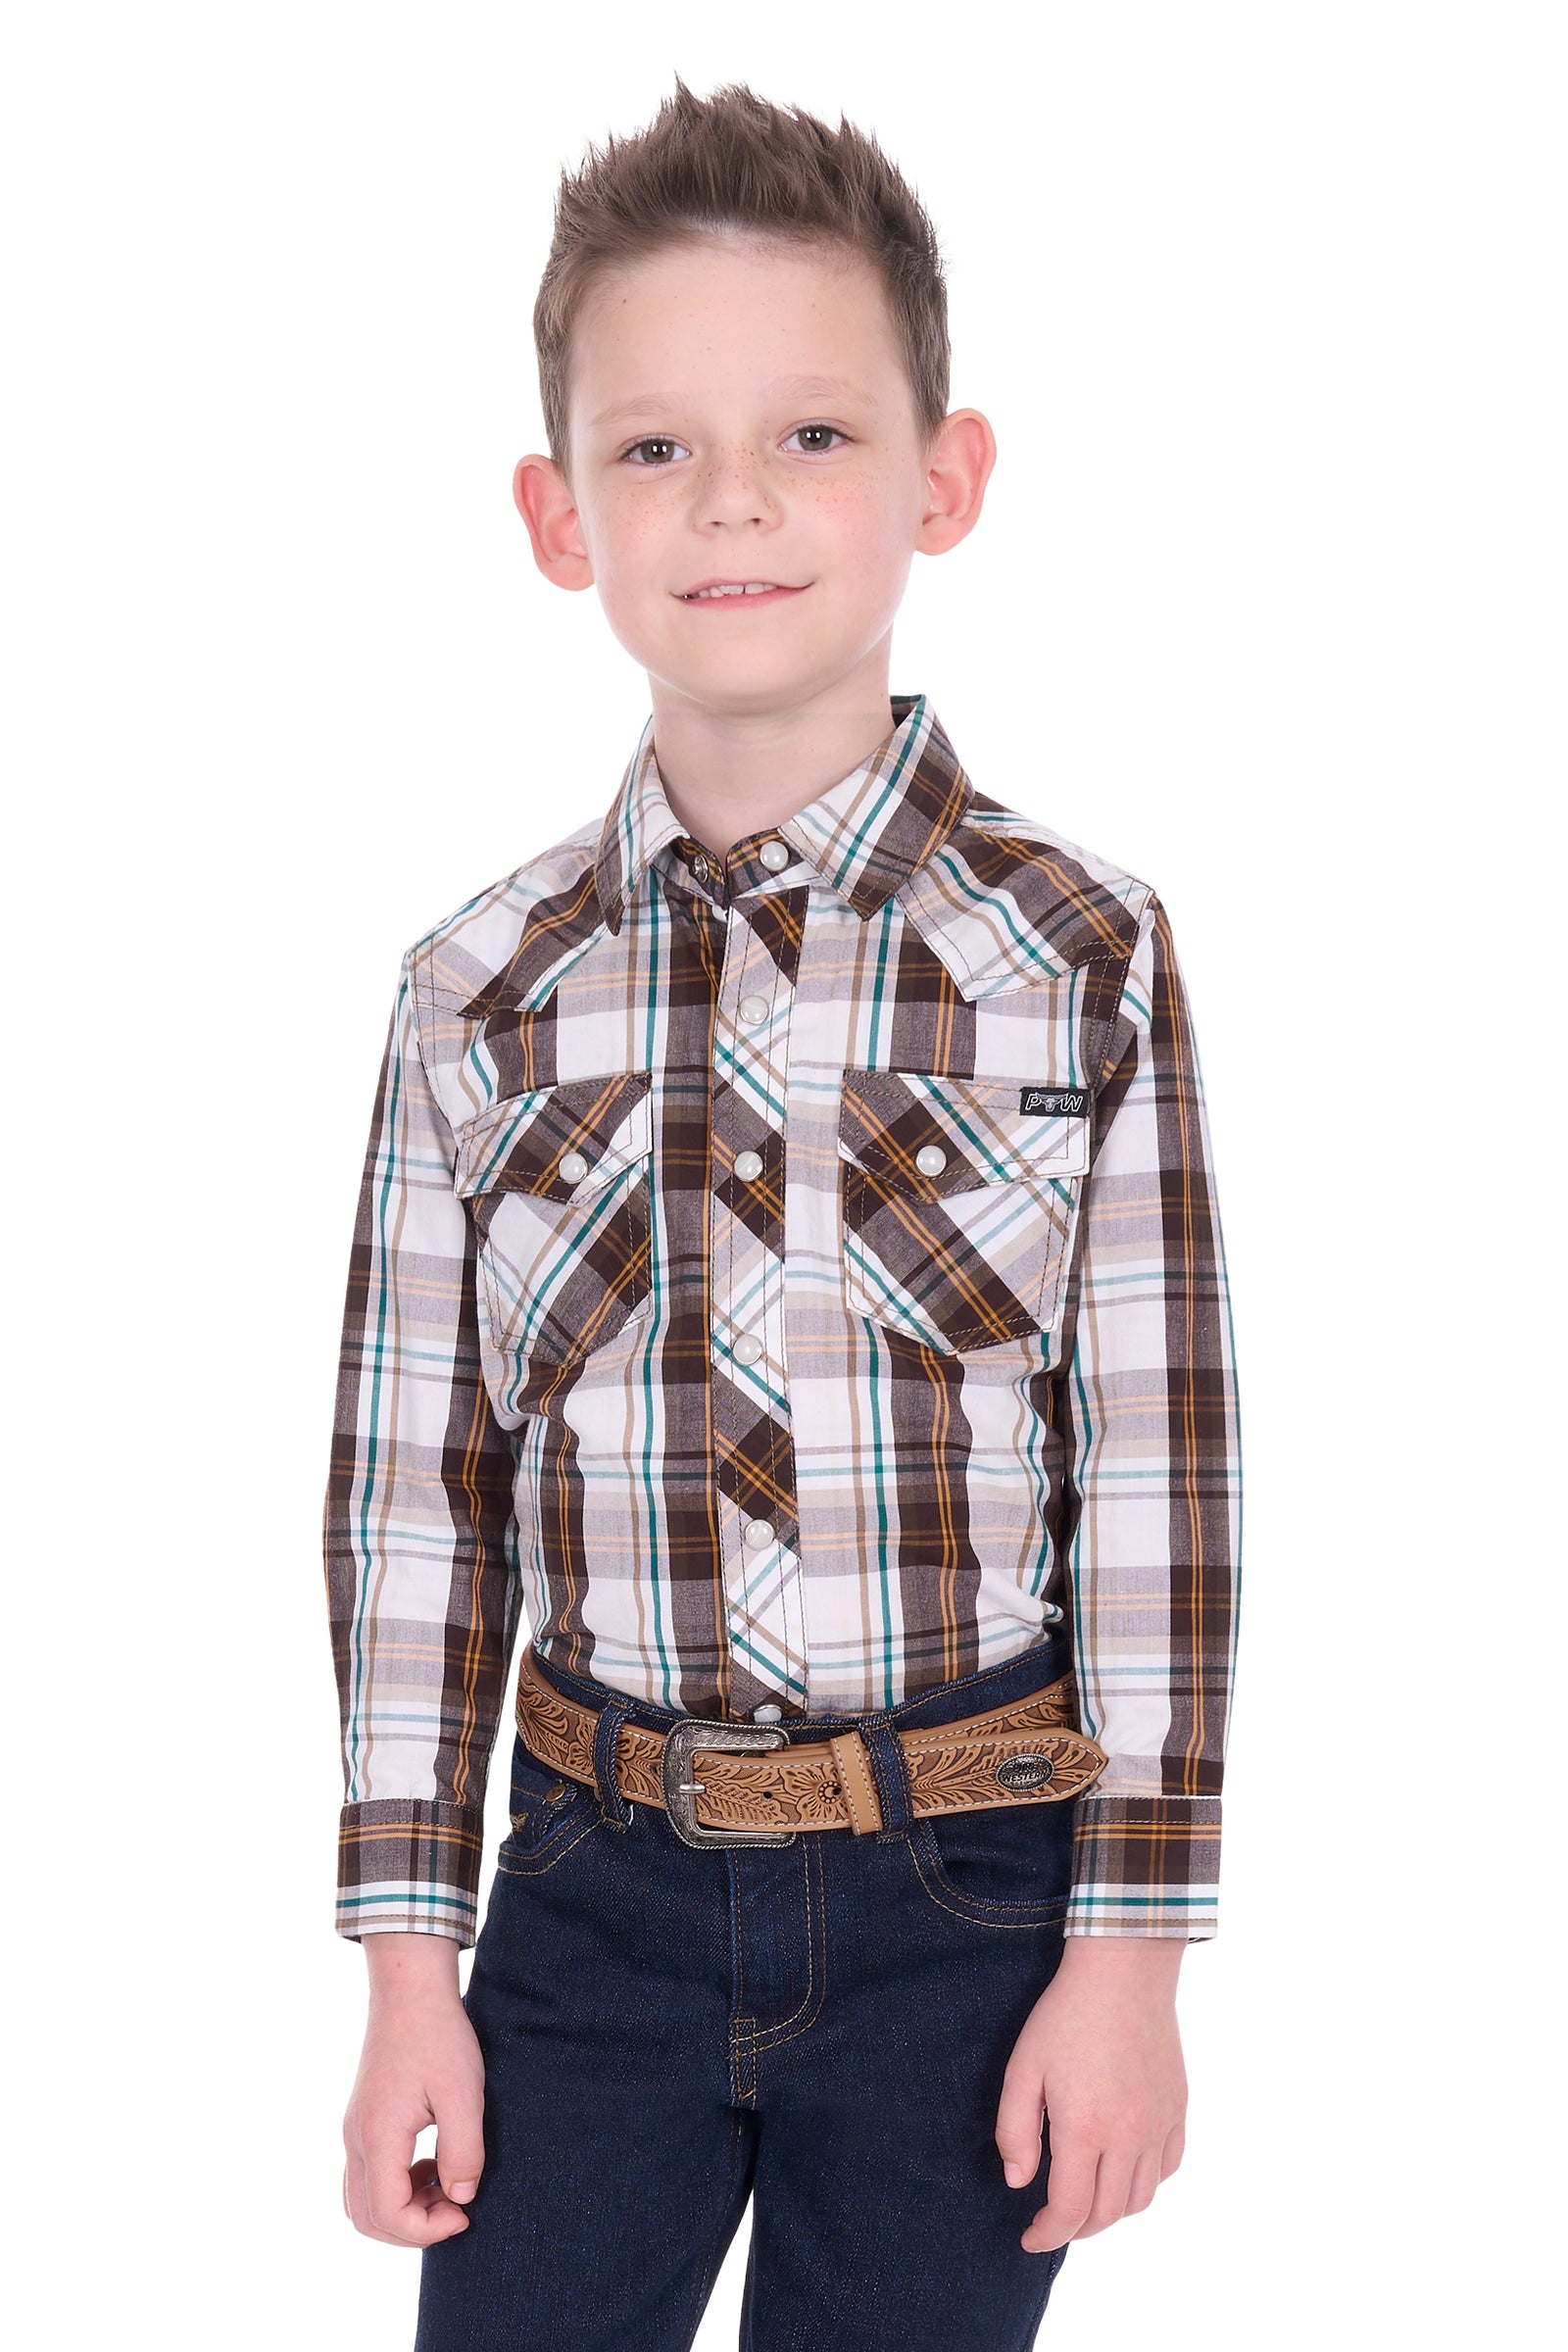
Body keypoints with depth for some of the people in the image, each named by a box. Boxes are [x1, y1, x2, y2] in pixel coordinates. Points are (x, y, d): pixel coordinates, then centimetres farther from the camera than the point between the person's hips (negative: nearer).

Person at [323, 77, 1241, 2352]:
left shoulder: (1083, 960, -6)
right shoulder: (480, 994, -1)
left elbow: (1157, 1482, -5)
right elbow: (417, 1492, 3)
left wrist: (1129, 1952, -6)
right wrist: (410, 1960, 2)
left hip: (960, 1899, -1)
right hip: (599, 1883, 2)